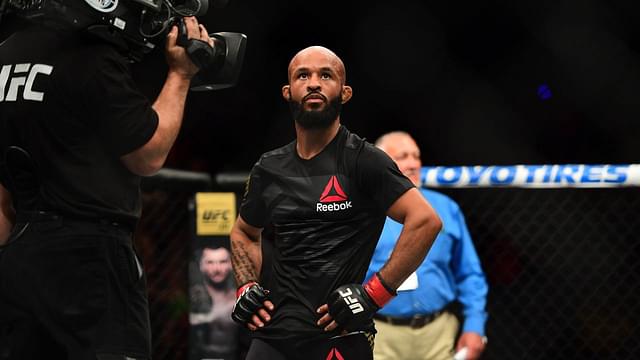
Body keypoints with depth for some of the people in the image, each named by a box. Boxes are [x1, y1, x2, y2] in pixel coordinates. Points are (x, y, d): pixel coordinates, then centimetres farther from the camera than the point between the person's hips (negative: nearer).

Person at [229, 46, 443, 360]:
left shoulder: (362, 161, -6)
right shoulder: (269, 169, 12)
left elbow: (425, 221, -14)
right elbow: (243, 233, 29)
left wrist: (372, 294, -15)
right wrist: (246, 287, 11)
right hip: (272, 334, 5)